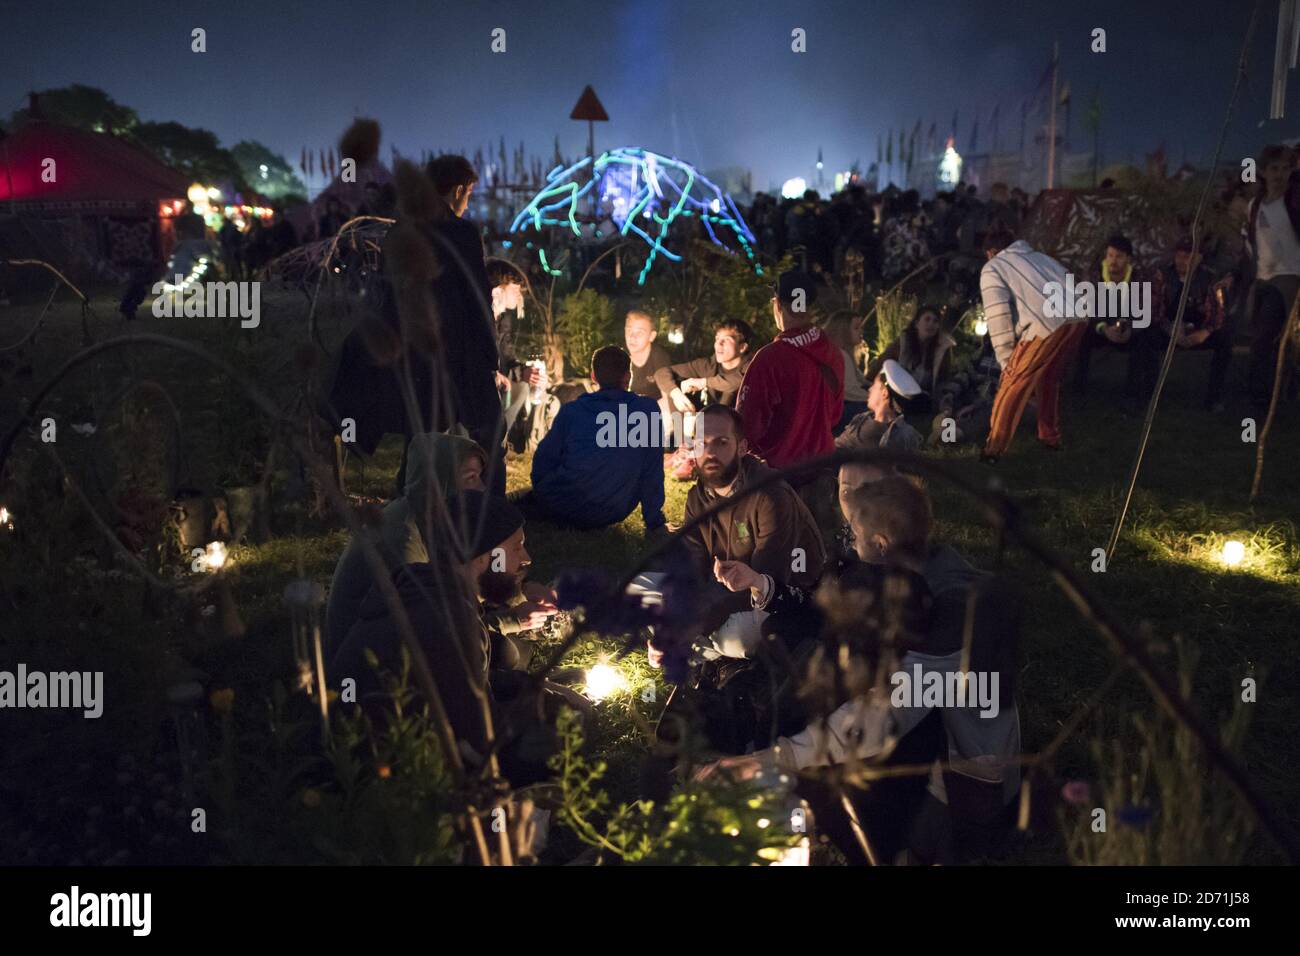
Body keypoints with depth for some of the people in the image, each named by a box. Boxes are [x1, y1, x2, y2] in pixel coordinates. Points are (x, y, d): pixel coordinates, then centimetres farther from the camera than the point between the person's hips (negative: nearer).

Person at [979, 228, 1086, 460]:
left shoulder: (992, 268, 15)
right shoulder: (1040, 257, 34)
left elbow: (998, 316, 2)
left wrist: (1006, 359, 6)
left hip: (1046, 326, -6)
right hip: (1076, 319, 6)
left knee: (1013, 385, 7)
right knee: (1049, 380, 26)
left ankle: (994, 448, 10)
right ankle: (1051, 438, 36)